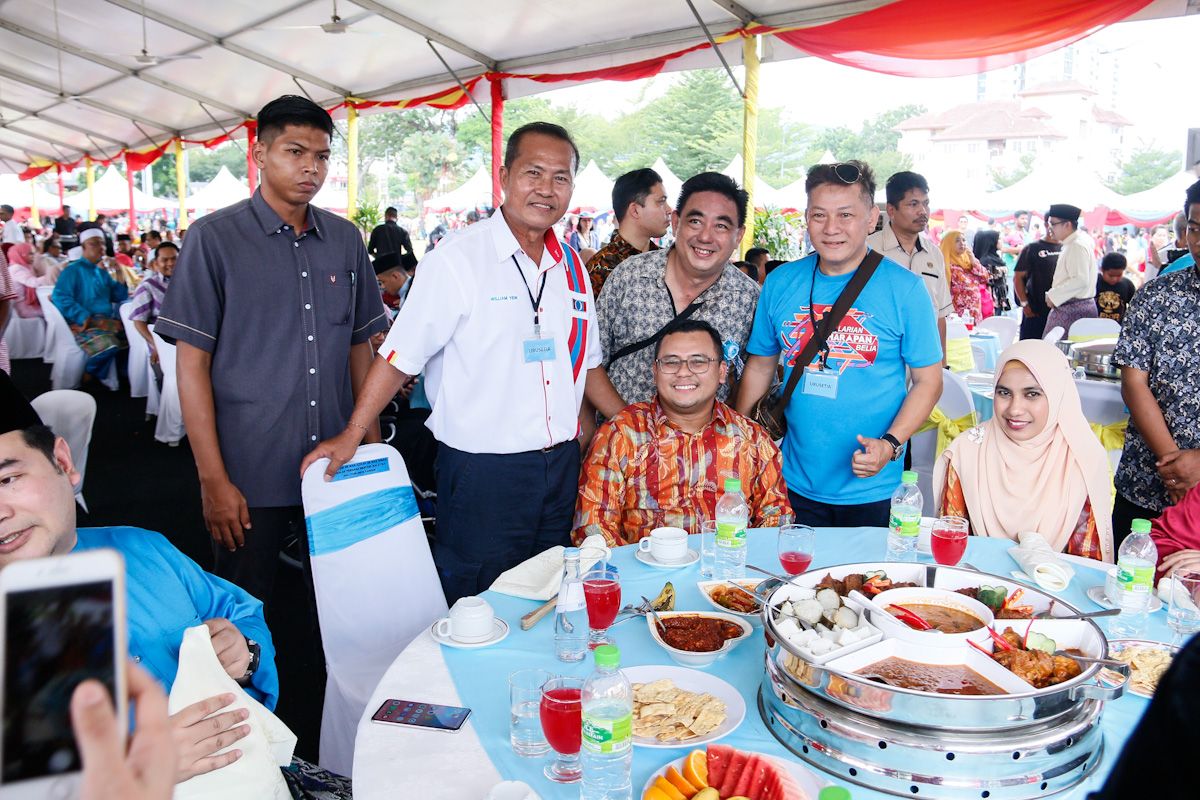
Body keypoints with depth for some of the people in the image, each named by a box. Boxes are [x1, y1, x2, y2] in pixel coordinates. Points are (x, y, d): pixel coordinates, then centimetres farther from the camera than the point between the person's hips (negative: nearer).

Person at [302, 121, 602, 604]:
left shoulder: (571, 266, 9)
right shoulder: (458, 258, -10)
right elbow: (400, 356, -11)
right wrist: (352, 434, -14)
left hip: (561, 467, 6)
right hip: (483, 469, -6)